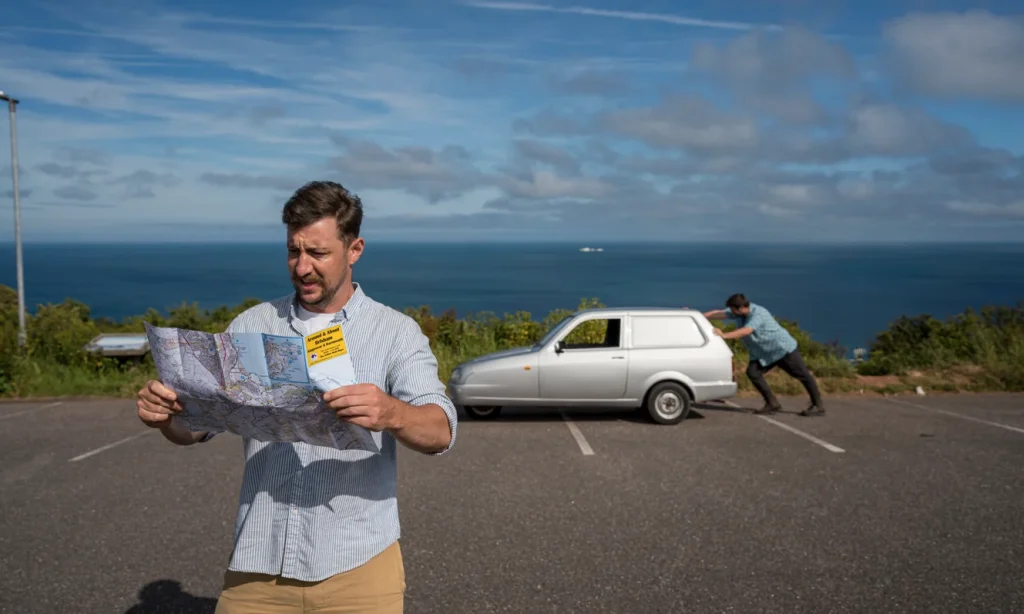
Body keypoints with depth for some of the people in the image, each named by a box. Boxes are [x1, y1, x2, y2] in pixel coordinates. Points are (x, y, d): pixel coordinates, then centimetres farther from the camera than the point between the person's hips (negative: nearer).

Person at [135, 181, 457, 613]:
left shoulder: (396, 332, -5)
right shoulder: (250, 326, 4)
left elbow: (440, 432, -17)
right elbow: (196, 425, 3)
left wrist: (391, 414, -38)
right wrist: (166, 414, -20)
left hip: (357, 566, -2)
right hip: (257, 565, 2)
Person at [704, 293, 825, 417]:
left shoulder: (758, 314, -29)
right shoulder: (739, 311, -6)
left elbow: (746, 331, -42)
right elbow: (718, 313, -5)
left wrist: (724, 335, -46)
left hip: (784, 349, -8)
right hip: (763, 354, 8)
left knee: (803, 375, 1)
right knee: (752, 372, -12)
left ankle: (818, 406, 11)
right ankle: (772, 404, -4)